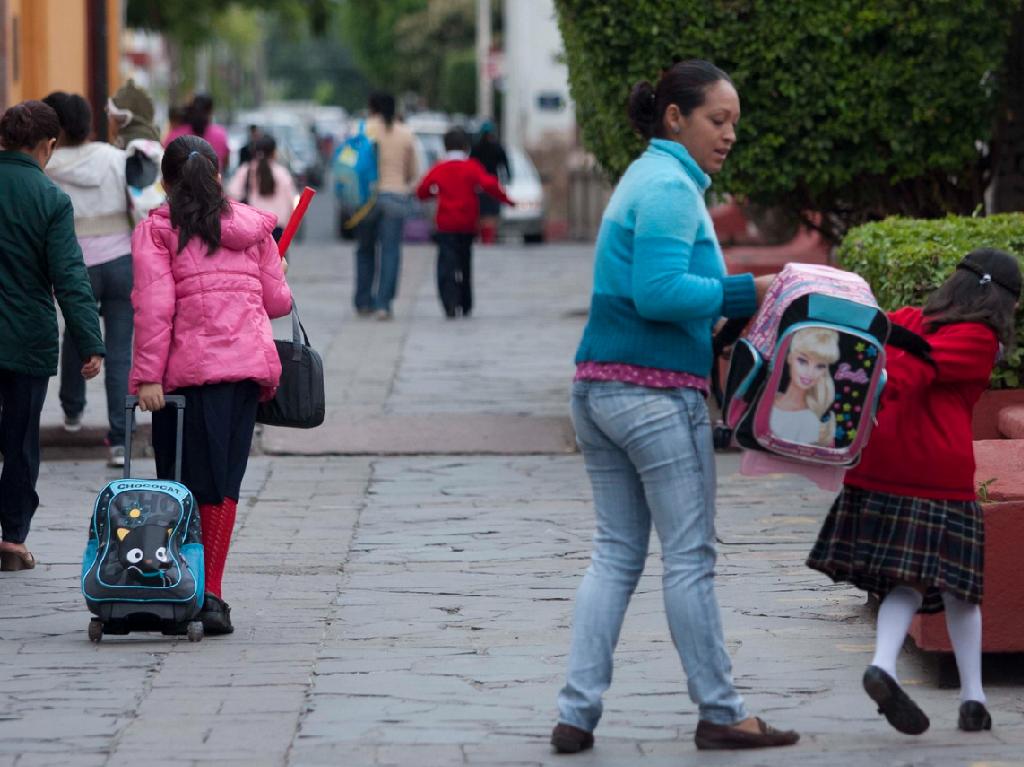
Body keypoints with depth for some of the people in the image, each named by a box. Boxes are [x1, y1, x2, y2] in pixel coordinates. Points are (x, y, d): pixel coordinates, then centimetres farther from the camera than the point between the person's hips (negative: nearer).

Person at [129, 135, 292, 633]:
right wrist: (278, 278, 36)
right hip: (250, 363, 3)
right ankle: (211, 594, 2)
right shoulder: (252, 226, 14)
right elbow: (278, 301, 13)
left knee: (182, 483, 2)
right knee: (224, 480, 7)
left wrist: (148, 376, -10)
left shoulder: (155, 230, 3)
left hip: (190, 368, -3)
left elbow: (155, 306, -8)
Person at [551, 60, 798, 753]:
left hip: (599, 386, 9)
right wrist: (746, 293, -15)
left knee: (616, 554, 9)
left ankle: (577, 714, 4)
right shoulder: (672, 186, -11)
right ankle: (720, 714, 6)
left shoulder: (645, 179, 20)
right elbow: (659, 292, -22)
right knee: (690, 558, -1)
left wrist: (740, 303, 11)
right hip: (658, 393, -9)